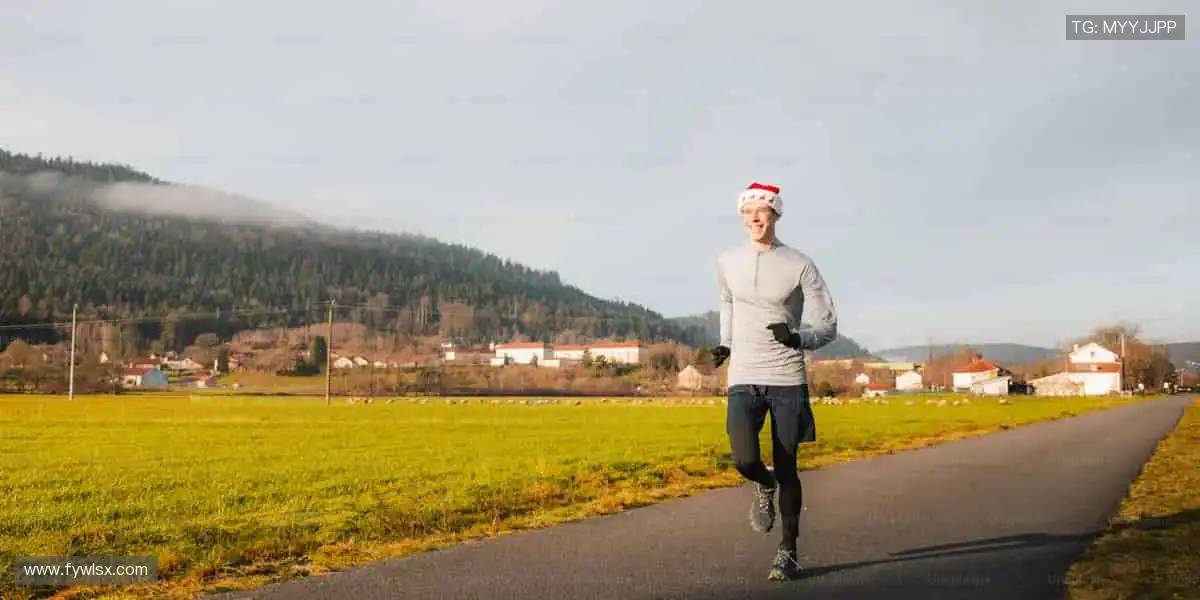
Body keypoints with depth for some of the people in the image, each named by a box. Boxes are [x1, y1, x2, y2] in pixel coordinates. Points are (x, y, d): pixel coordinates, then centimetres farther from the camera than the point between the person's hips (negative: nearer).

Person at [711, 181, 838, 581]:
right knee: (744, 460, -17)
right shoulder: (727, 262, 5)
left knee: (786, 468, 0)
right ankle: (764, 486, 19)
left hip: (787, 381, -2)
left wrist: (797, 338, -22)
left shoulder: (800, 265, -5)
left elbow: (828, 326, -2)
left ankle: (788, 552, 17)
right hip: (743, 379, 2)